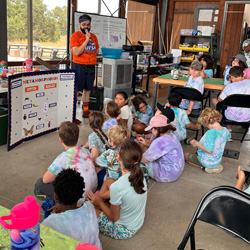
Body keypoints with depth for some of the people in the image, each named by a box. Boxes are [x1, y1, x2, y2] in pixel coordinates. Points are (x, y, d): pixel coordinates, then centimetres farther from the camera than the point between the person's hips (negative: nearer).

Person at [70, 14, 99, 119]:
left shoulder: (93, 36, 14)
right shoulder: (75, 36, -5)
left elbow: (97, 51, 21)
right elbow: (76, 52, -16)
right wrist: (86, 40, -17)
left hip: (91, 66, 6)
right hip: (79, 66, -6)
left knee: (87, 90, 12)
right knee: (76, 90, -5)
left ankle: (86, 112, 21)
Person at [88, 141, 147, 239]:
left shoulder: (116, 187, -34)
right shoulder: (140, 176, -14)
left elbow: (114, 218, -19)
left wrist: (100, 203, -4)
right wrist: (101, 198, 7)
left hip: (124, 231, -6)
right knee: (109, 180, 10)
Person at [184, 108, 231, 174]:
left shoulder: (211, 132, -34)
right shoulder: (225, 130, -9)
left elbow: (209, 150, -38)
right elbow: (228, 137, 16)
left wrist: (197, 144, -21)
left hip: (208, 162, -8)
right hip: (218, 161, 8)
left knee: (186, 155, 15)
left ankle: (204, 167, 2)